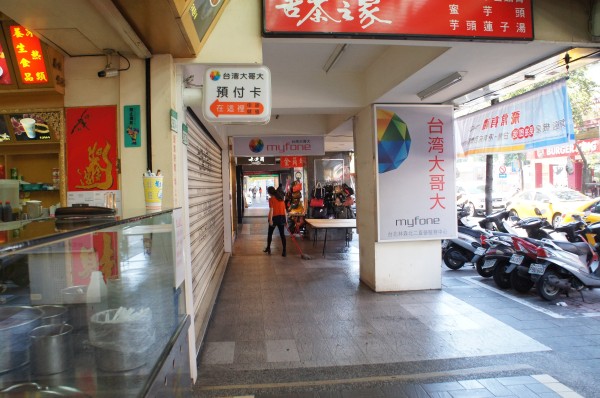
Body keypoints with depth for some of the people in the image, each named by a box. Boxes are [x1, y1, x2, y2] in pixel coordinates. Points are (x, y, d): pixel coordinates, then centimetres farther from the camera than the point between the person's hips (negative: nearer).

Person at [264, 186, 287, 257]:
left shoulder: (271, 199, -6)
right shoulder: (281, 198, 10)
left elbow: (271, 210, -14)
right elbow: (284, 209, 10)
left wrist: (270, 220, -14)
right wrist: (286, 219, 14)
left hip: (275, 217, -4)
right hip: (282, 217, 5)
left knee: (270, 233, 15)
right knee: (282, 234, 4)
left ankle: (268, 248, 29)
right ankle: (284, 251, 0)